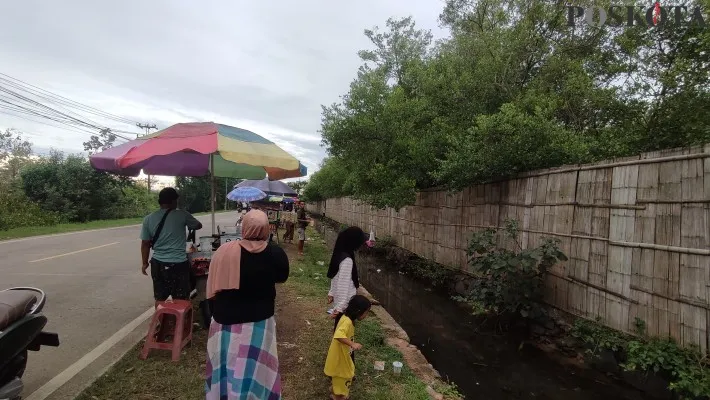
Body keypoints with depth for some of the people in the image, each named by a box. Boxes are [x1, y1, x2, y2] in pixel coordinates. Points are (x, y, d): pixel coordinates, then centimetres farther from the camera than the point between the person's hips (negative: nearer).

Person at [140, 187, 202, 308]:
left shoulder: (148, 219, 2)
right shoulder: (182, 215, -8)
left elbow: (145, 244, 7)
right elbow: (198, 226, 8)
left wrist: (145, 263, 19)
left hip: (158, 264, 4)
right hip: (179, 264, -4)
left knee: (160, 299, 16)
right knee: (180, 301, 5)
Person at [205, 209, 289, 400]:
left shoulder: (224, 251, -15)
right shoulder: (276, 253, -13)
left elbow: (212, 289, -5)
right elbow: (282, 278, 7)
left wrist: (216, 313, 11)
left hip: (226, 321, 0)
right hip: (259, 322, 0)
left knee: (225, 369, 20)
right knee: (255, 371, 17)